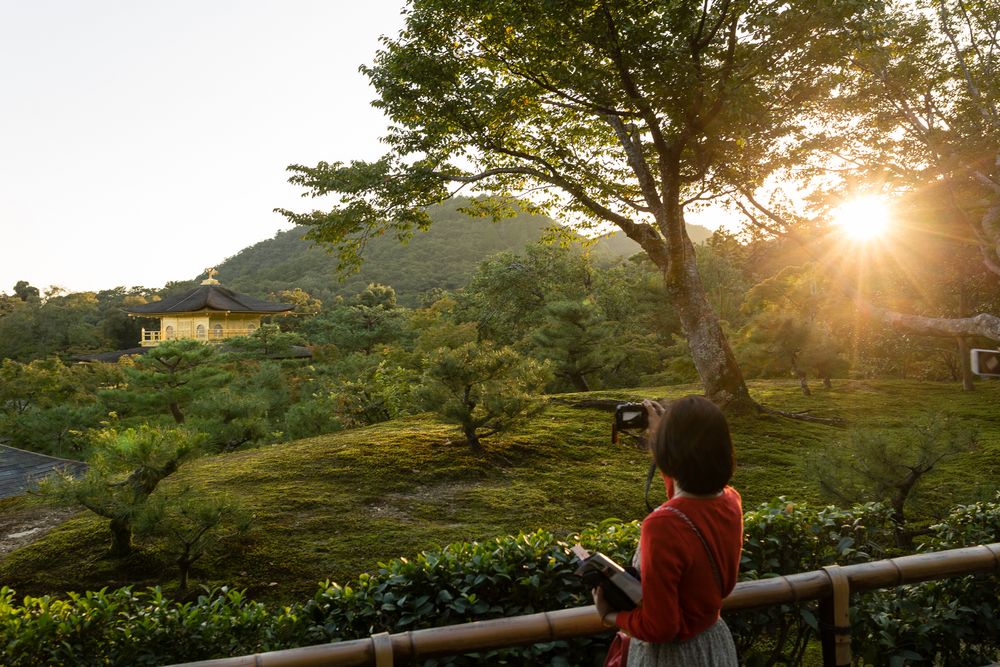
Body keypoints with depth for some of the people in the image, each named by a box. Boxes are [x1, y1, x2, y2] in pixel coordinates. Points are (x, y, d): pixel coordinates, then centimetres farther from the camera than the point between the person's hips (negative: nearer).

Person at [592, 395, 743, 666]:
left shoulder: (663, 526, -35)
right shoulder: (732, 501, -13)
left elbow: (659, 628, -28)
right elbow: (693, 501, 13)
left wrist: (611, 615, -10)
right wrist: (662, 435, 16)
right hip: (716, 642, 6)